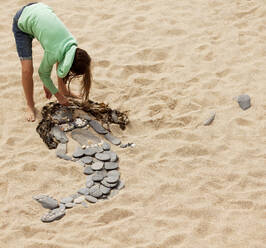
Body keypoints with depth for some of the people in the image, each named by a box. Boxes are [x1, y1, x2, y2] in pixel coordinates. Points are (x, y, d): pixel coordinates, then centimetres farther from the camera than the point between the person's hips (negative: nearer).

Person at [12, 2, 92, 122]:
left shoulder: (73, 44, -18)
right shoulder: (54, 54, -33)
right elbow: (43, 73, -12)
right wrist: (58, 96, -1)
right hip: (22, 23, -6)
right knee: (27, 70, -11)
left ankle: (63, 90, 27)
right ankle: (30, 106, 9)